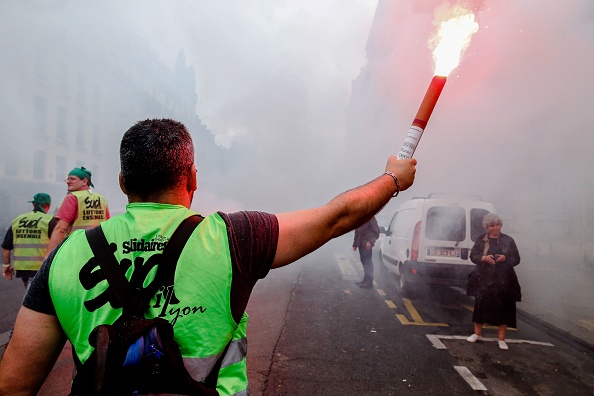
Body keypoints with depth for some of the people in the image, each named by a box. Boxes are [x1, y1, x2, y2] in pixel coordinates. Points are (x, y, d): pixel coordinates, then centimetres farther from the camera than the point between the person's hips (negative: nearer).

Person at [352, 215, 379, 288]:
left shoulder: (370, 218, -10)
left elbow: (376, 231, -14)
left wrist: (370, 241, -23)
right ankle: (366, 279, 21)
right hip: (361, 244, 8)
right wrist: (355, 244, 19)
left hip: (366, 244, -8)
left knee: (367, 262, -7)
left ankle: (369, 281, -3)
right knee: (364, 261, 12)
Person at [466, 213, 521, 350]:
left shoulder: (508, 240, 2)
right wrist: (484, 258, -16)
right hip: (485, 279, 0)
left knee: (503, 307, 2)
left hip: (504, 281, 0)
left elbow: (516, 259, 4)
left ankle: (501, 339, 15)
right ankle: (477, 334, 21)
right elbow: (473, 256, 4)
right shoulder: (481, 240, 3)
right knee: (481, 305, 3)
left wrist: (505, 258, -16)